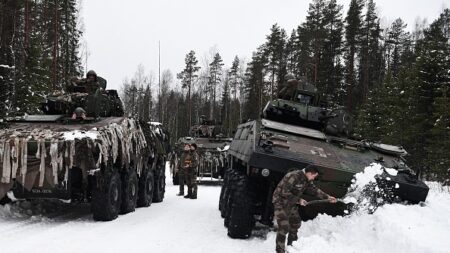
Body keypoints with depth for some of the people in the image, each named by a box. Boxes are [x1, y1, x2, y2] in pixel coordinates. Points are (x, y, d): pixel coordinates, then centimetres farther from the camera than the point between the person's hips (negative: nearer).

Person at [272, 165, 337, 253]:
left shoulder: (306, 180, 2)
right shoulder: (293, 176, -28)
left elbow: (314, 190, 14)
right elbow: (285, 193, -29)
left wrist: (327, 197, 8)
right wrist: (298, 200, -22)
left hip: (291, 204, 10)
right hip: (281, 203, -10)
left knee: (296, 224, 18)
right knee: (284, 227, -15)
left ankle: (292, 245, 36)